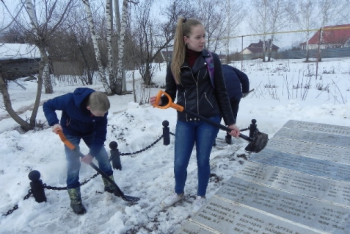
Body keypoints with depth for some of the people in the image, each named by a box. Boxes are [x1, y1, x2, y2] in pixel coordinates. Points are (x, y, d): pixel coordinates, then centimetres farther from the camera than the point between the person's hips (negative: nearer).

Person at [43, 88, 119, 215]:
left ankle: (110, 185, 25)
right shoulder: (69, 100, -39)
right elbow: (47, 106, -21)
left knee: (103, 156, 2)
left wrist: (92, 153, -24)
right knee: (74, 164, -8)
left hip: (90, 131, 3)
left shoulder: (101, 108, -29)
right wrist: (54, 122, -37)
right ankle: (75, 200, 9)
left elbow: (101, 133, -21)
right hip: (71, 132, -3)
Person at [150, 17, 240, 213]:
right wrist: (161, 101, -19)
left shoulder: (212, 59, -3)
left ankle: (201, 196, 36)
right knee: (180, 162, 6)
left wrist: (231, 121, -1)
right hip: (185, 120, 1)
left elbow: (221, 92, -1)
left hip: (209, 119, -1)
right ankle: (179, 192, 37)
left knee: (203, 160, 10)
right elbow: (171, 93, 4)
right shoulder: (175, 64, 0)